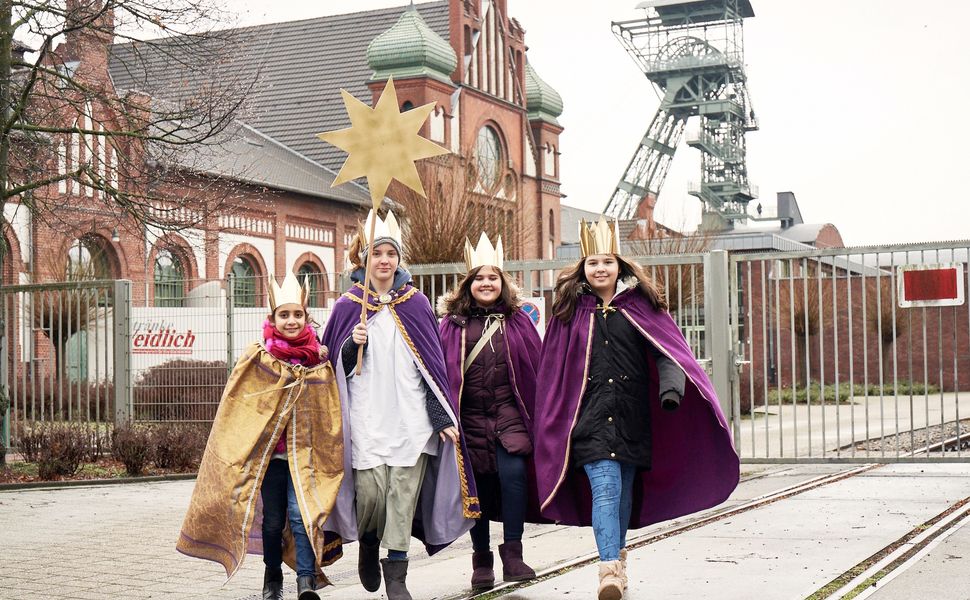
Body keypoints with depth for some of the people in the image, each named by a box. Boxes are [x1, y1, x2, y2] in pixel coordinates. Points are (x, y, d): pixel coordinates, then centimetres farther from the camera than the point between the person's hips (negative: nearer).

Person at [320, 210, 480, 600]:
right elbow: (337, 366, 9)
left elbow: (433, 364, 8)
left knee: (404, 493, -4)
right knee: (371, 492, -8)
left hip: (410, 417, 1)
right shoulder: (348, 306, 7)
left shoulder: (416, 304, 9)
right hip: (367, 418, -1)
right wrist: (353, 345, -12)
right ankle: (368, 546, 24)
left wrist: (443, 417, 2)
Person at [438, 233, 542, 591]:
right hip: (470, 417, 1)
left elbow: (536, 368, 7)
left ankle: (512, 553, -11)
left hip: (509, 413, -1)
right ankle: (482, 559, 22)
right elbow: (441, 372, 4)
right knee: (477, 487, 7)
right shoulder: (452, 324, 4)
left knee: (513, 471, -21)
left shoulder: (517, 320, 7)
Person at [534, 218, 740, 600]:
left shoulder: (639, 306, 5)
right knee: (605, 489, -14)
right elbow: (553, 370, 9)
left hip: (632, 416, 2)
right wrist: (552, 422, 8)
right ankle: (610, 569, -22)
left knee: (624, 491, 12)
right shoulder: (570, 311, 6)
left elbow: (667, 349, -4)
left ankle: (616, 558, 31)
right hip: (591, 415, -1)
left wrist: (672, 387, -23)